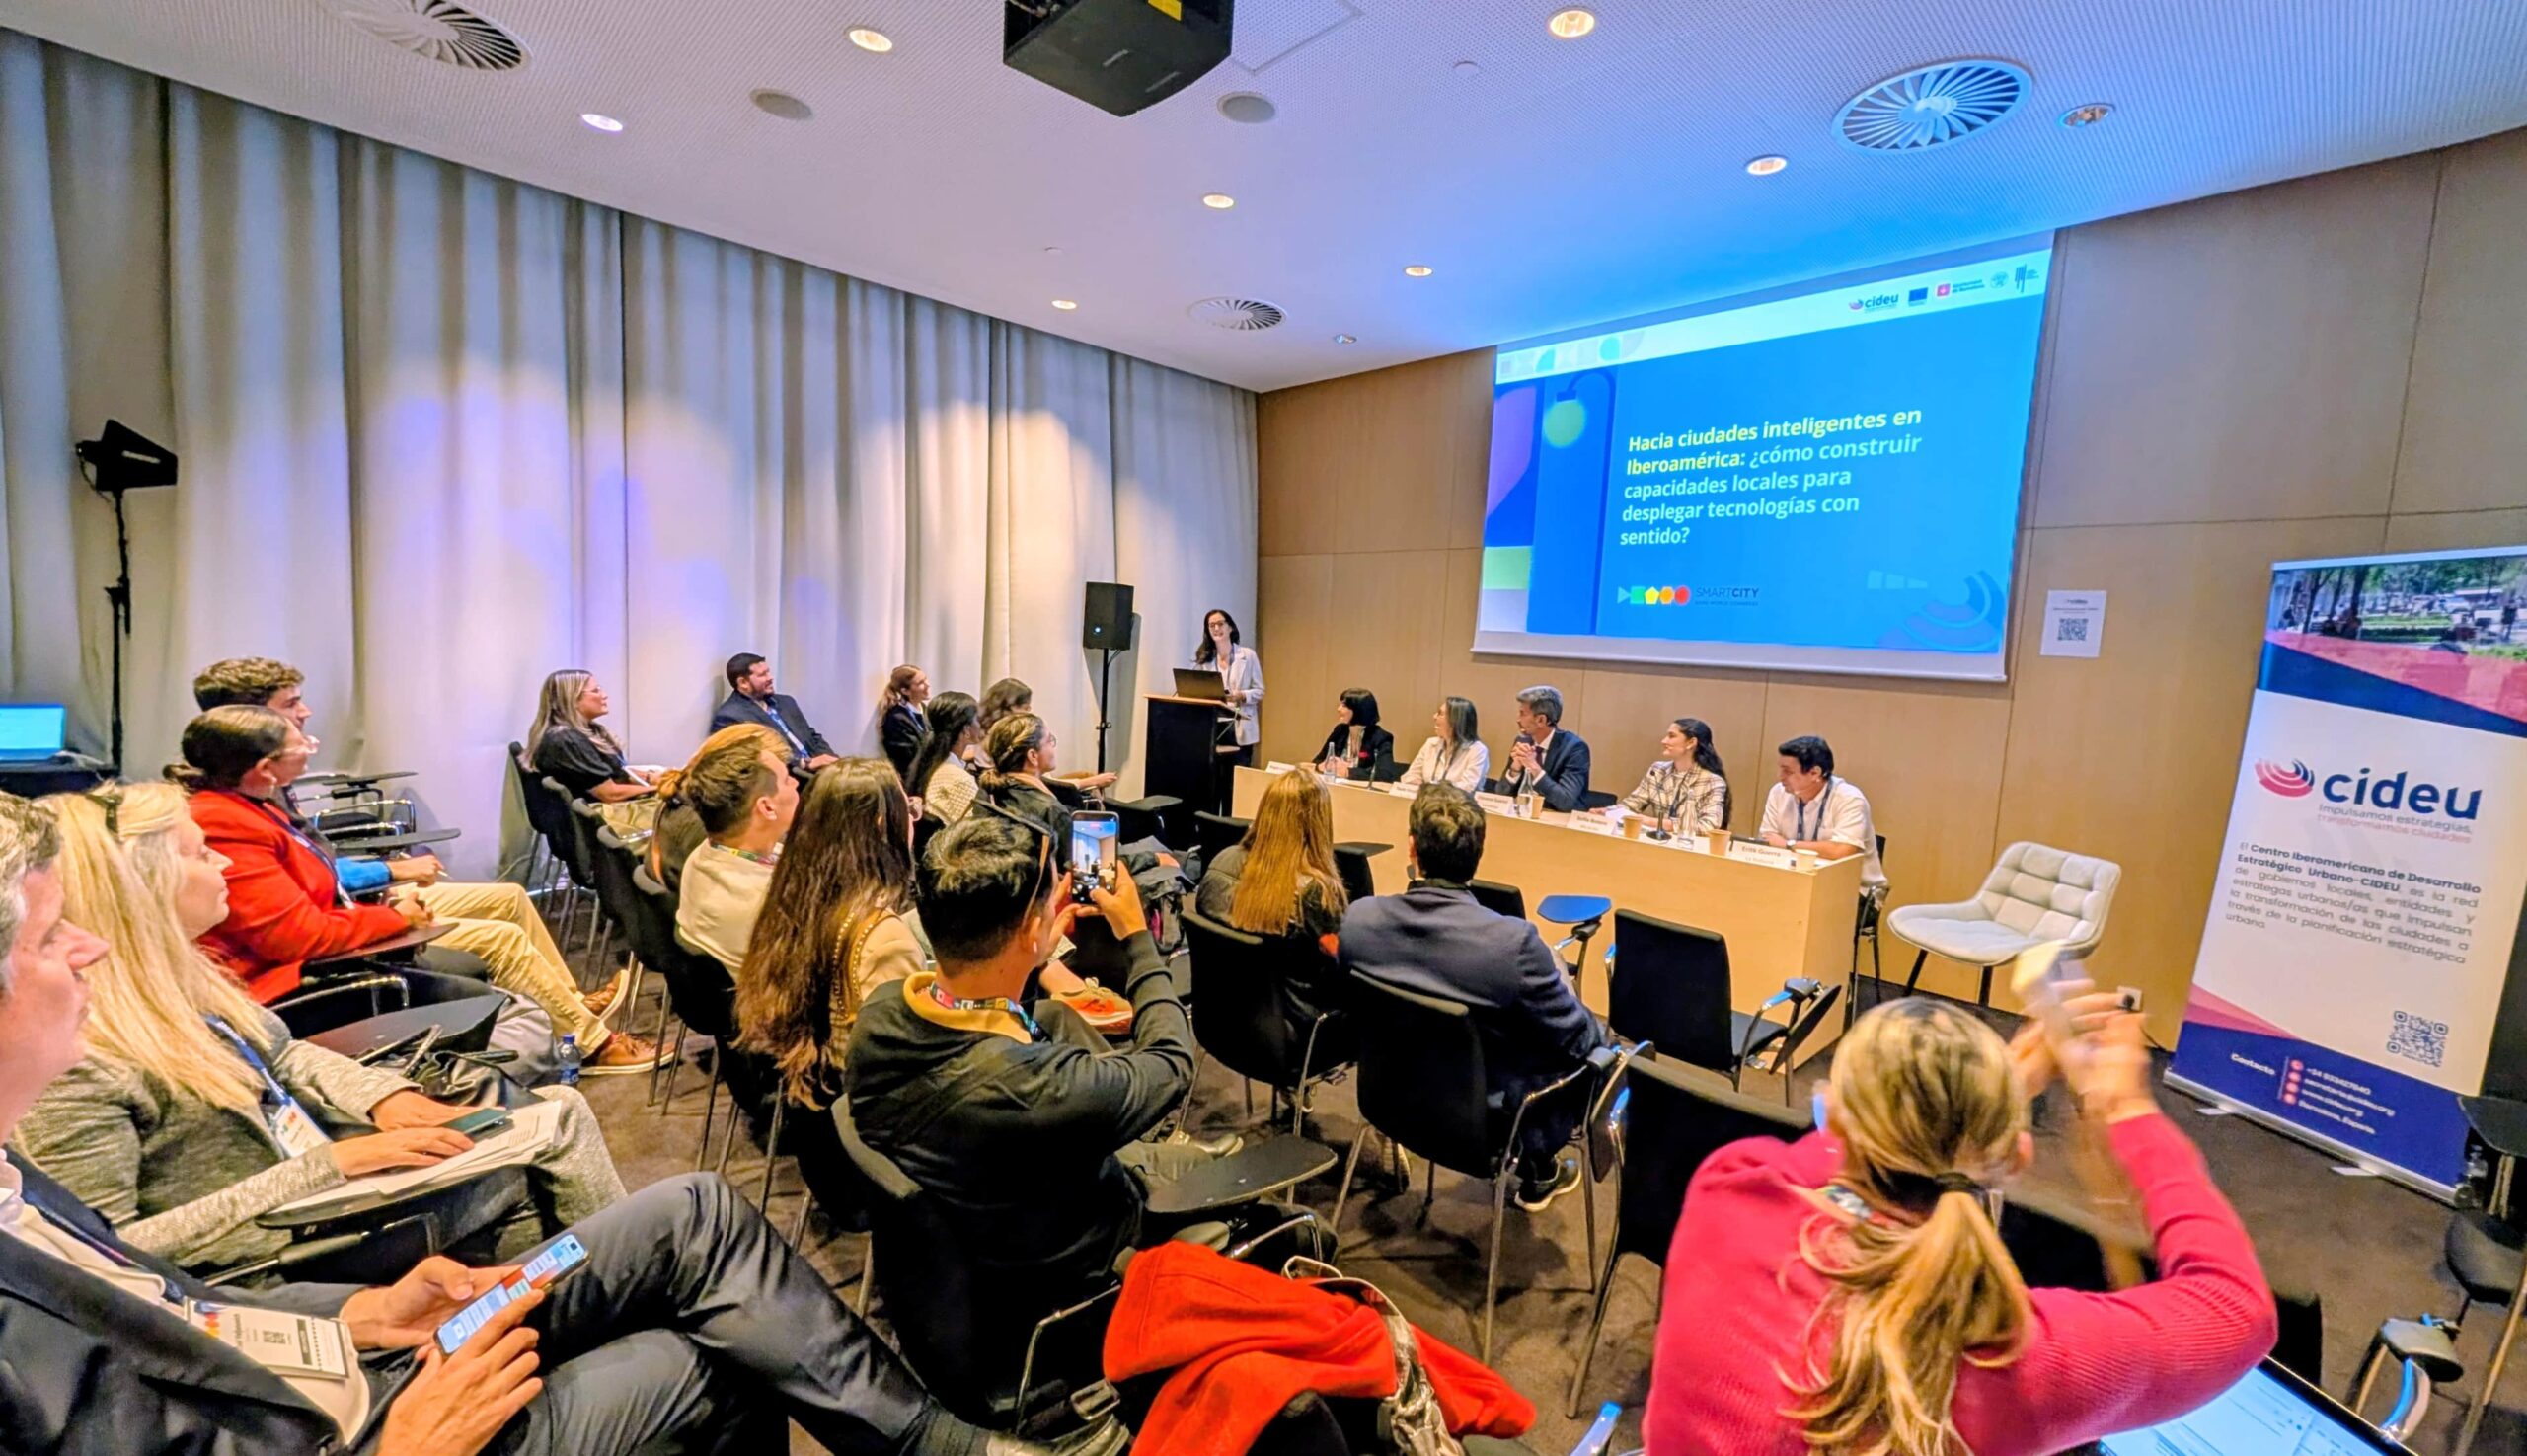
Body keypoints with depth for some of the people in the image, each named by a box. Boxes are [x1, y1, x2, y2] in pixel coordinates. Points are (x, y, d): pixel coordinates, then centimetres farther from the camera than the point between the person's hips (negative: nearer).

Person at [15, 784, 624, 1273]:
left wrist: (384, 1096, -4)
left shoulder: (176, 975, 1)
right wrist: (327, 1162, -26)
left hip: (329, 1175, 8)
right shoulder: (74, 1061, -25)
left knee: (559, 1111, 1)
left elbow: (284, 1053, 14)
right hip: (292, 1244, -8)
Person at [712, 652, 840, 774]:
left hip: (818, 770, 8)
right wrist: (807, 763, -21)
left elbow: (814, 738, 20)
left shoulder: (785, 702, 20)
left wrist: (830, 760, -1)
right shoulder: (729, 716, -3)